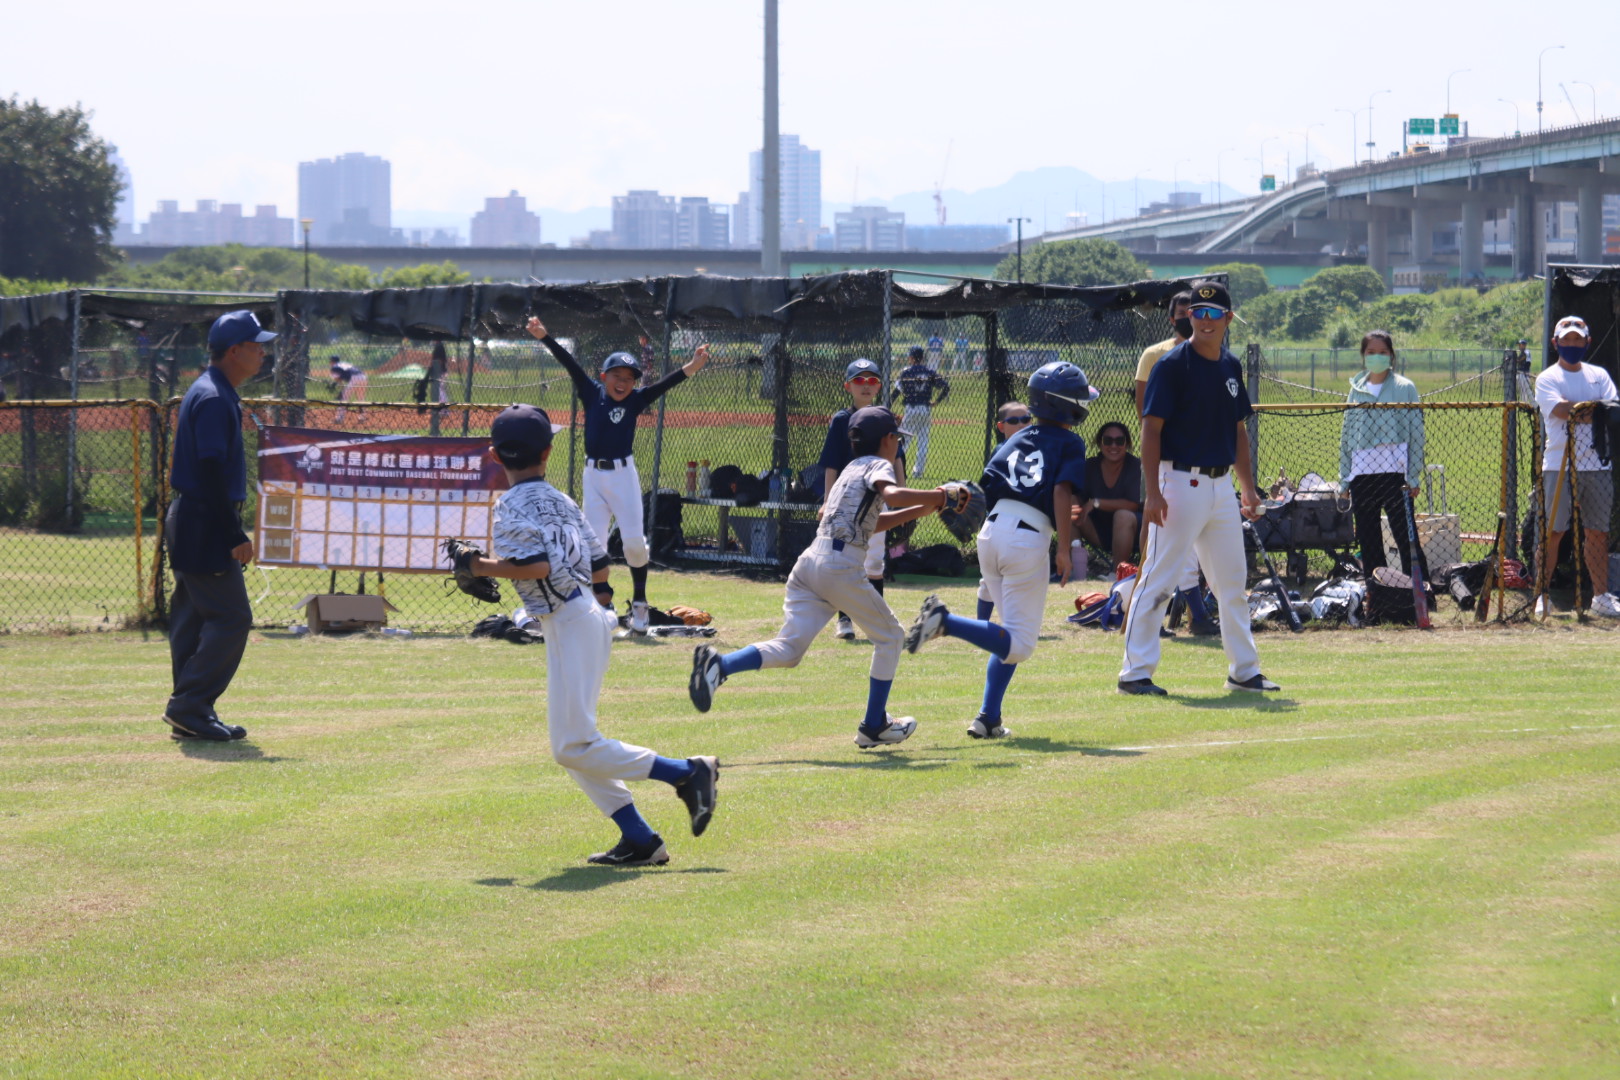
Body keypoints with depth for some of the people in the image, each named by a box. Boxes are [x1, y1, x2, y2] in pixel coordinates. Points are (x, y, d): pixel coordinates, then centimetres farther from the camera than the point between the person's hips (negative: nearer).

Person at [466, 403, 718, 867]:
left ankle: (686, 772, -12)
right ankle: (638, 839, 7)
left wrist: (485, 567, -11)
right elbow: (598, 559, 18)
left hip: (568, 622, -9)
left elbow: (537, 565, -23)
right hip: (591, 615, 9)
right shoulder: (560, 500, 15)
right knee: (572, 745, 12)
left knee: (574, 747, -10)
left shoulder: (513, 505, -9)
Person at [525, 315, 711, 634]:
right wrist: (545, 337, -9)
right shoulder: (593, 394, 2)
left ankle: (639, 602, 10)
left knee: (634, 540, -7)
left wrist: (691, 368, -29)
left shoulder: (634, 401, -2)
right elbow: (570, 364, -3)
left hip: (623, 475, -1)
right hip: (593, 475, 2)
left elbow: (664, 385, -14)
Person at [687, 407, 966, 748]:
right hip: (840, 566, -7)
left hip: (808, 563, 7)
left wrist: (919, 510, 31)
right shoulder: (878, 465, 3)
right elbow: (891, 495, -20)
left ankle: (719, 665, -27)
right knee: (889, 636, 13)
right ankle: (874, 727, 15)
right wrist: (940, 495, -11)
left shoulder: (852, 470, 28)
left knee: (788, 649, -3)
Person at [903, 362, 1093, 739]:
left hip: (990, 532, 7)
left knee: (1012, 634, 20)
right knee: (1019, 645, -3)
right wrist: (1064, 549, -14)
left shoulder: (1016, 439, 21)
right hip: (1028, 539, -7)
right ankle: (946, 621, -22)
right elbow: (1062, 492, -11)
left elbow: (987, 488, 16)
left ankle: (989, 719, 10)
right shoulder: (1069, 443, 3)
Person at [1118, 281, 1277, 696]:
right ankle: (1135, 671, -4)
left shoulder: (1231, 367, 12)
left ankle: (1243, 670, 22)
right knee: (1158, 580, -7)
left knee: (1233, 583, 13)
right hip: (1181, 482, -7)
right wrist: (1153, 492, -20)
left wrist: (1248, 486, 16)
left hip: (1221, 485, 7)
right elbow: (1152, 429, -12)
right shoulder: (1173, 365, -9)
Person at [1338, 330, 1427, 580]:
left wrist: (1413, 476, -6)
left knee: (1406, 538, -7)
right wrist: (1344, 477, 11)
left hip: (1394, 473, -4)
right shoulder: (1356, 389, 13)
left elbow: (1416, 433, 0)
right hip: (1361, 473, 4)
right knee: (1367, 542, 7)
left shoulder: (1405, 388, 1)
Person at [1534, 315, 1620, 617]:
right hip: (1560, 465, -4)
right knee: (1553, 532, -5)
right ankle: (1542, 595, -2)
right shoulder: (1547, 379, 2)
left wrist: (1579, 410, -14)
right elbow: (1561, 411, -15)